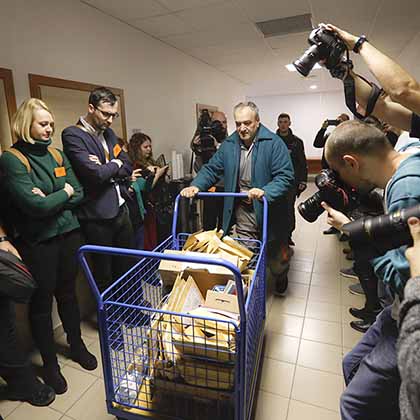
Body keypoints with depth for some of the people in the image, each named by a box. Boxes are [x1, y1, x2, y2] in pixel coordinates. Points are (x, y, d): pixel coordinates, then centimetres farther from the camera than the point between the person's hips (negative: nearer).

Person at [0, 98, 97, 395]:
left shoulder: (57, 155, 6)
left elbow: (79, 194, 3)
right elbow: (34, 205, -21)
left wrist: (49, 200, -12)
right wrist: (64, 193, -7)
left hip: (69, 234, 5)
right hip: (37, 243, -4)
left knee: (68, 292, 18)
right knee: (42, 301, 11)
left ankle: (77, 345, 39)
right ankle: (50, 362, 31)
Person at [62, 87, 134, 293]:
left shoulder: (108, 133, 13)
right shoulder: (72, 135, -11)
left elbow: (127, 168, 8)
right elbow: (96, 173, -22)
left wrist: (106, 169, -10)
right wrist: (115, 164, -3)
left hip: (121, 210, 7)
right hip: (97, 217, -7)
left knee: (127, 267, 16)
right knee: (104, 274, 8)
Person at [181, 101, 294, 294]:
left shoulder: (274, 143, -12)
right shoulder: (229, 144, 2)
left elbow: (286, 176, -17)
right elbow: (212, 169, 6)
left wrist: (265, 191, -35)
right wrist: (196, 185, -13)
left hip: (269, 211, -2)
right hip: (242, 212, 2)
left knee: (275, 255, 19)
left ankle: (280, 277, 53)